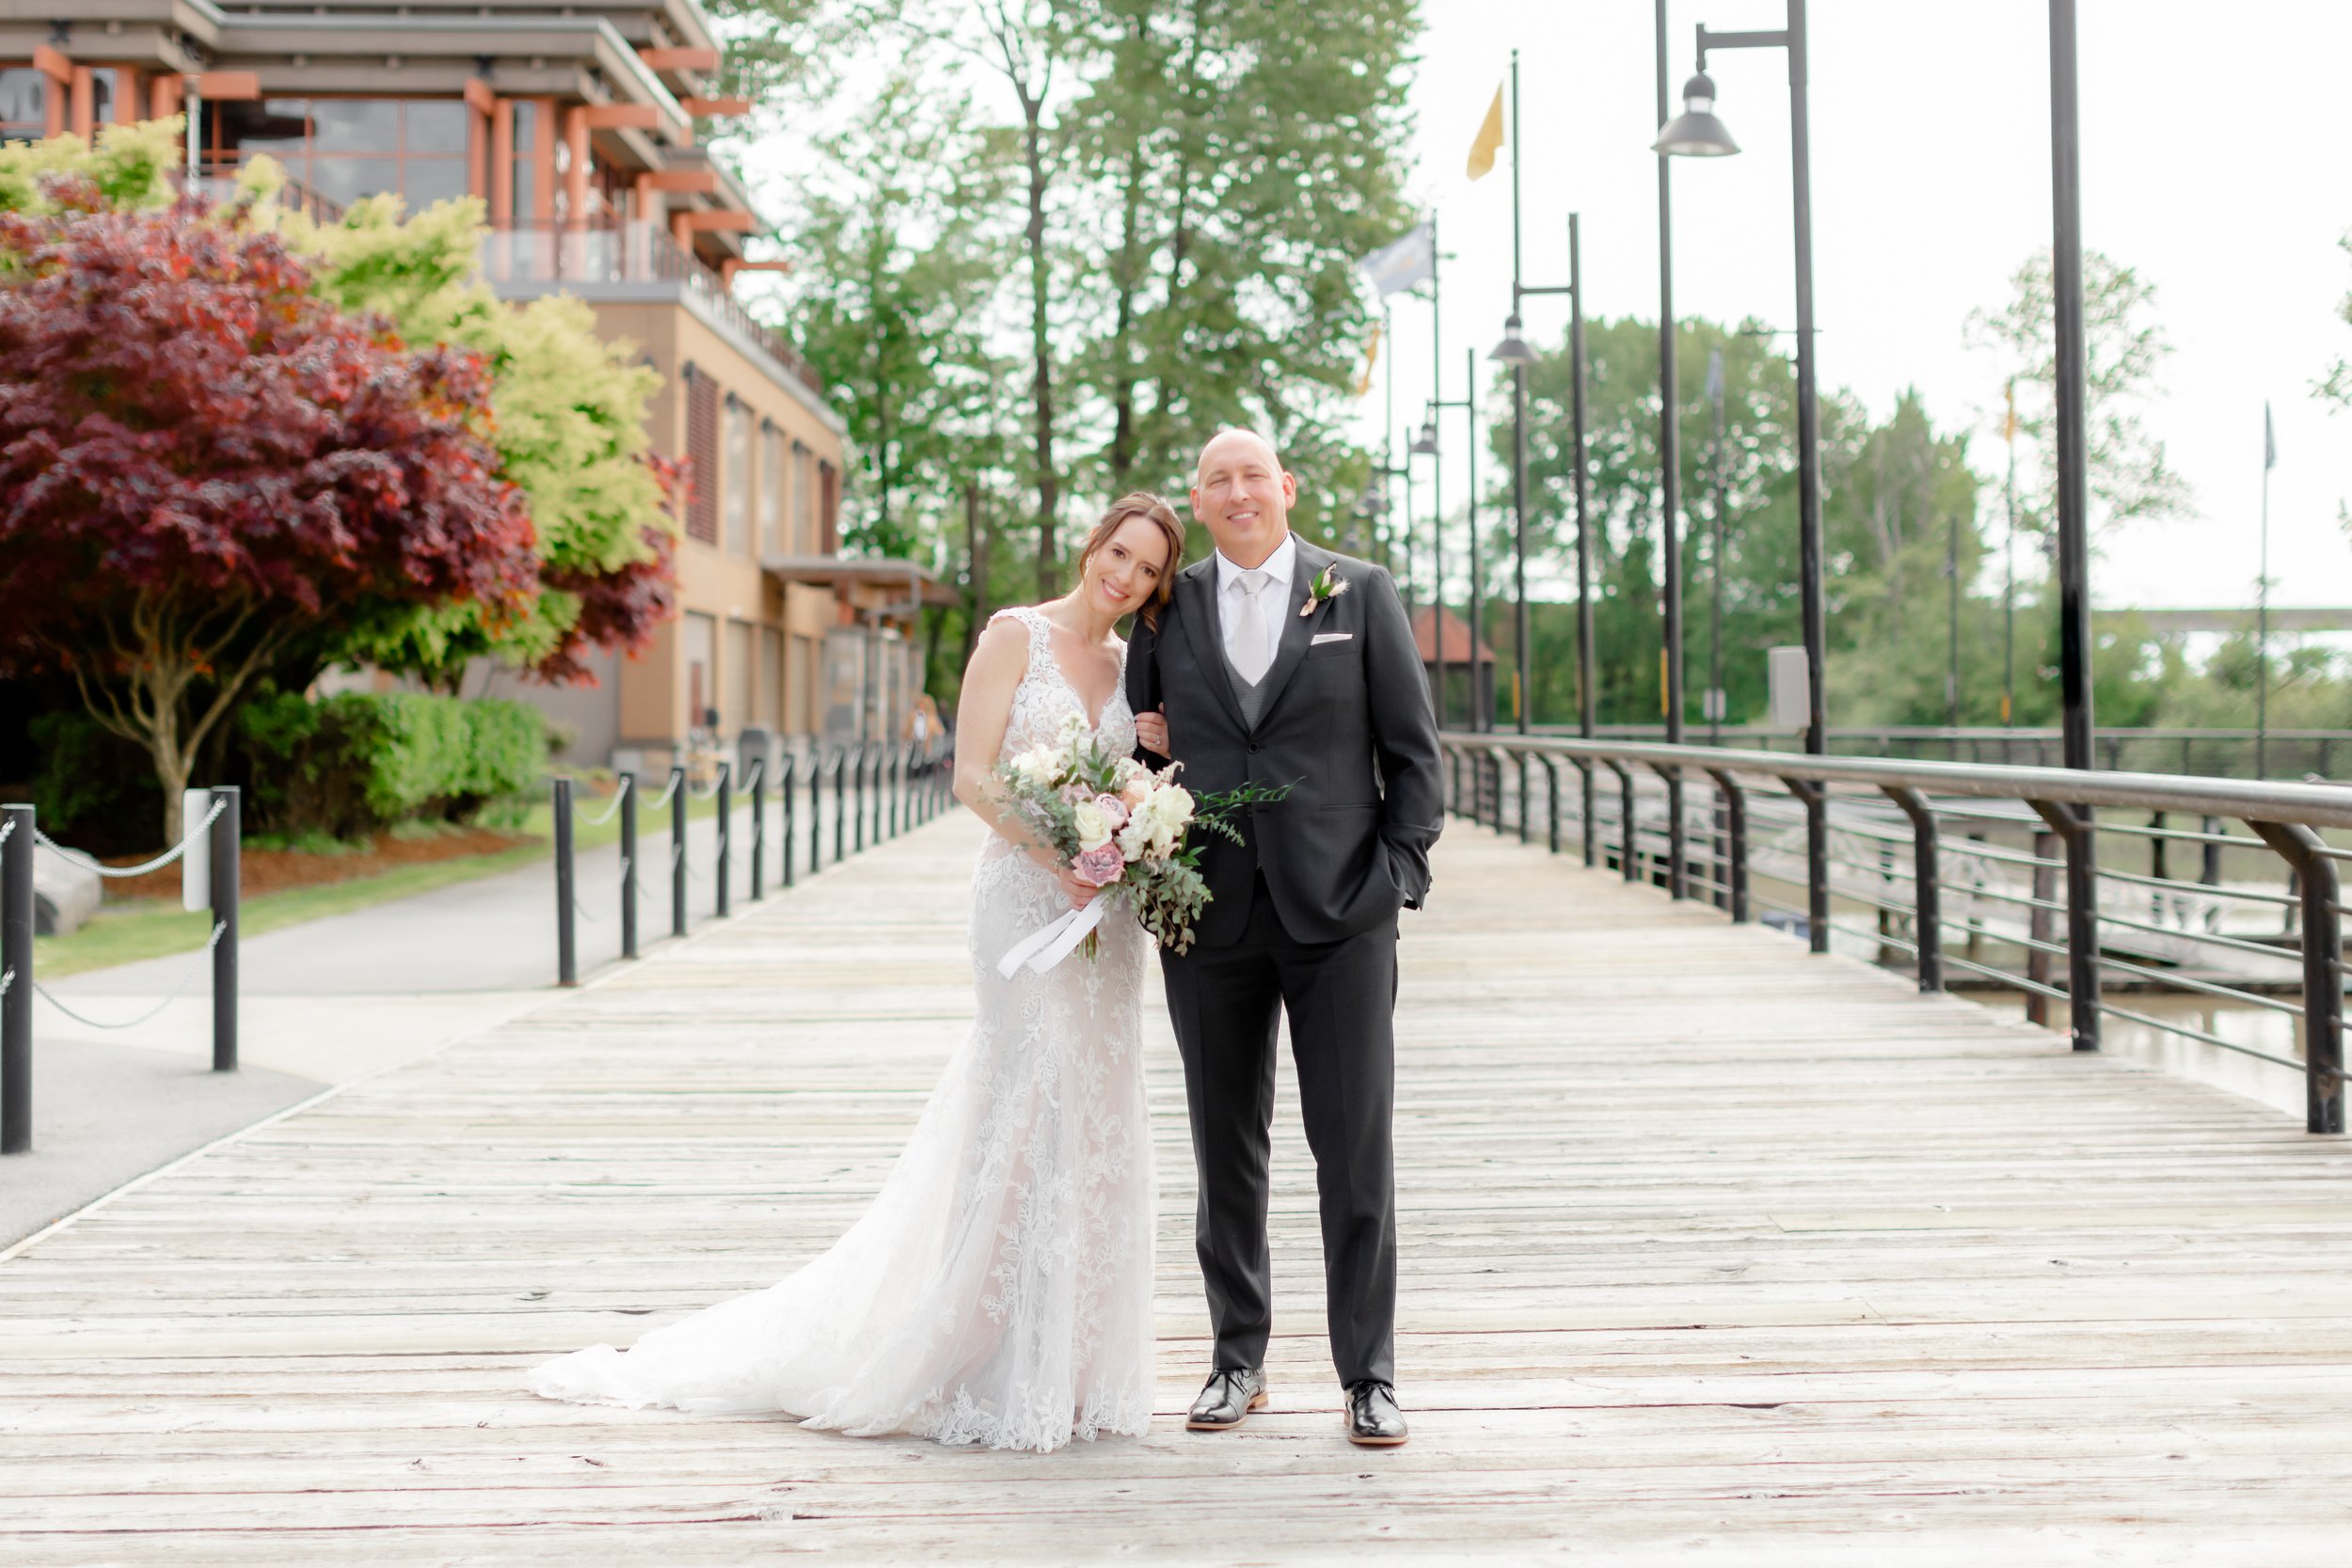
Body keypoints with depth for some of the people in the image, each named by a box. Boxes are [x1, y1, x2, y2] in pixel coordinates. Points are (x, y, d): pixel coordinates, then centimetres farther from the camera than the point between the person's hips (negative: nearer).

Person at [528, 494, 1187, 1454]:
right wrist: (1059, 852, -20)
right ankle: (999, 1371, 0)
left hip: (1107, 910, 6)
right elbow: (972, 775, -9)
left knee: (1094, 1122, 7)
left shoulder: (1134, 666, 14)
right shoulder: (1016, 636, -3)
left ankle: (1073, 1365, 16)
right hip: (1026, 897, -6)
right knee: (1029, 1110, -9)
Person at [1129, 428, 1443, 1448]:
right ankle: (1239, 1361, 21)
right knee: (1226, 1151, 9)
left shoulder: (1361, 593, 4)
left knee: (1355, 1149, -2)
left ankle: (1368, 1374, 7)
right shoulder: (1167, 611, 10)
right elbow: (1137, 750, 17)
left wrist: (1400, 872, -6)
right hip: (1210, 914, 2)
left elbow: (1413, 750, 3)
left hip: (1338, 912, -2)